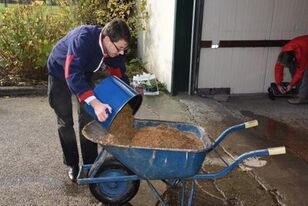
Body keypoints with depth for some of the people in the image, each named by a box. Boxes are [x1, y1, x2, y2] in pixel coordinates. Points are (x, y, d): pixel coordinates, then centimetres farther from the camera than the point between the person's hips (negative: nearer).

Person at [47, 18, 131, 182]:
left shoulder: (115, 48, -23)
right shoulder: (82, 39, -42)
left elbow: (119, 75, -9)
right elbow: (72, 75, -51)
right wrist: (95, 103, -62)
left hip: (83, 74, 5)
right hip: (60, 73, -4)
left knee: (87, 119, 1)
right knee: (65, 122, 1)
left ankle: (90, 163, 13)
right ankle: (72, 164, 16)